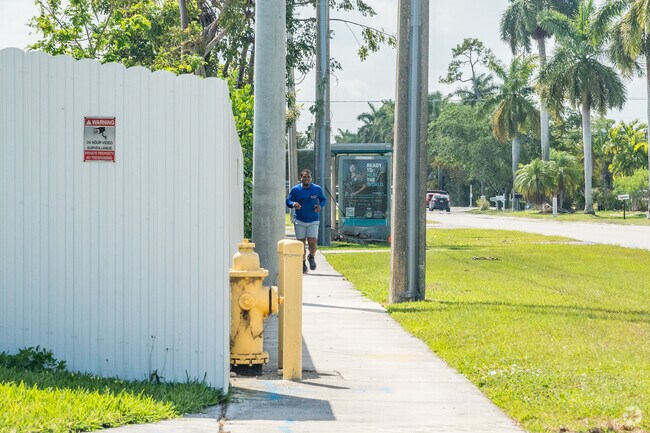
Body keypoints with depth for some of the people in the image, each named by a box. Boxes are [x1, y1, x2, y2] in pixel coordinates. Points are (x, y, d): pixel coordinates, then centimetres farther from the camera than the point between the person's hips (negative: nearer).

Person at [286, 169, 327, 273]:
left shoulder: (317, 189, 2)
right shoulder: (295, 189, 0)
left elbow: (323, 200, 13)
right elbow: (288, 201, 3)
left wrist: (320, 206, -9)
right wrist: (293, 204, -21)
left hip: (313, 221, 0)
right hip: (299, 221, 0)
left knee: (312, 242, -12)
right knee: (301, 243, 2)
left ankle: (311, 257, 20)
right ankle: (302, 263, 19)